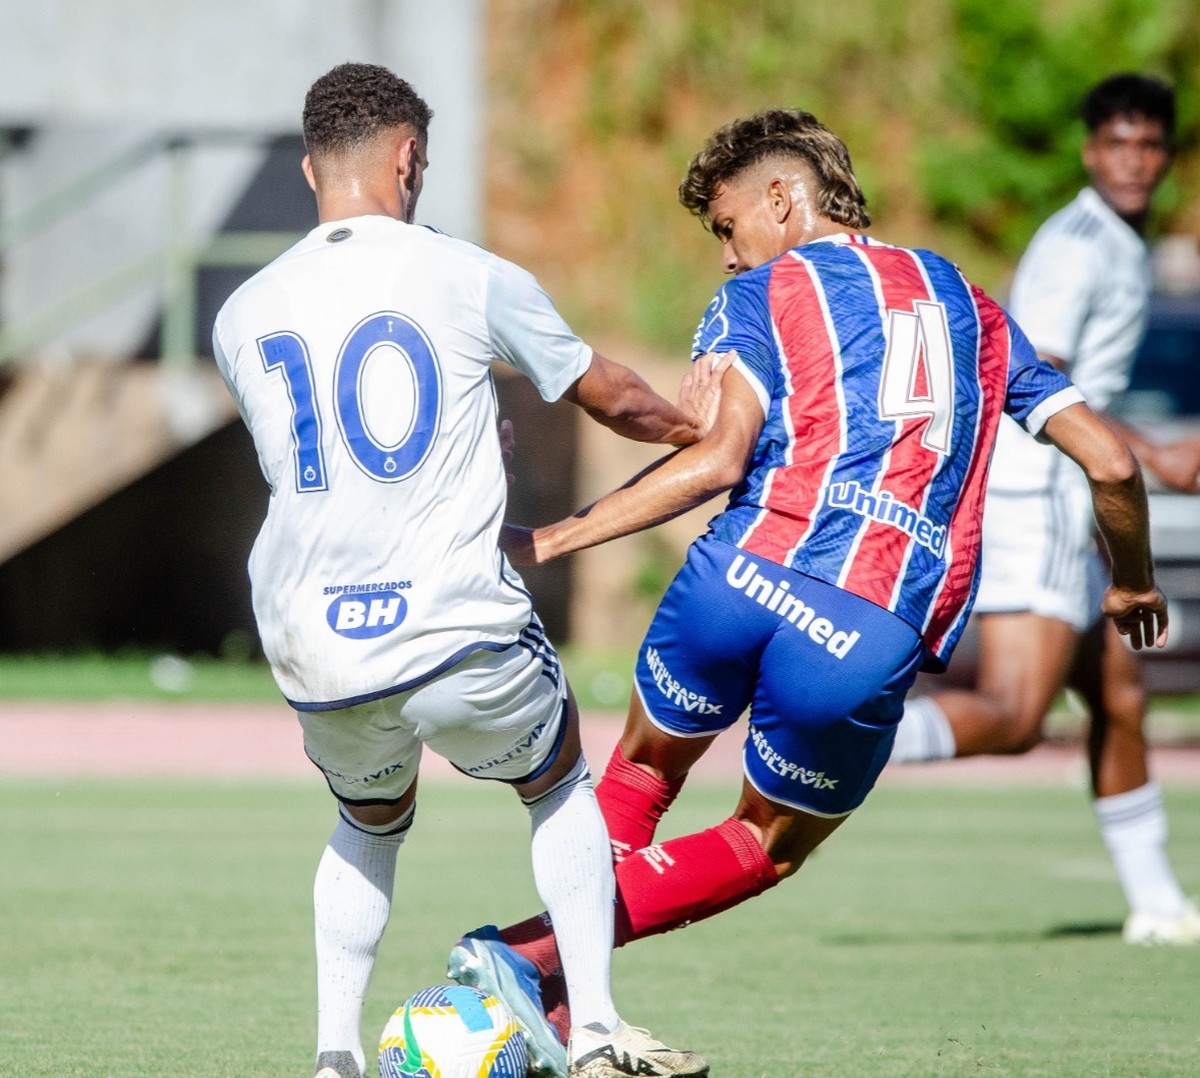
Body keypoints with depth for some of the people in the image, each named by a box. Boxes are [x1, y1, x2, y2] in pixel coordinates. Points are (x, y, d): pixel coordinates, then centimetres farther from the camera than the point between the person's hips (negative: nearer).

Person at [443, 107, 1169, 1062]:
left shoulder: (761, 297, 12)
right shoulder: (976, 310, 25)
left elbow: (719, 457, -6)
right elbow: (1110, 461, 19)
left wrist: (544, 543, -3)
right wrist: (1134, 585, 37)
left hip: (750, 575, -2)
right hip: (876, 642, 2)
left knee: (642, 773, 25)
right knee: (768, 848, 21)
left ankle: (543, 950, 10)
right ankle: (542, 958, 5)